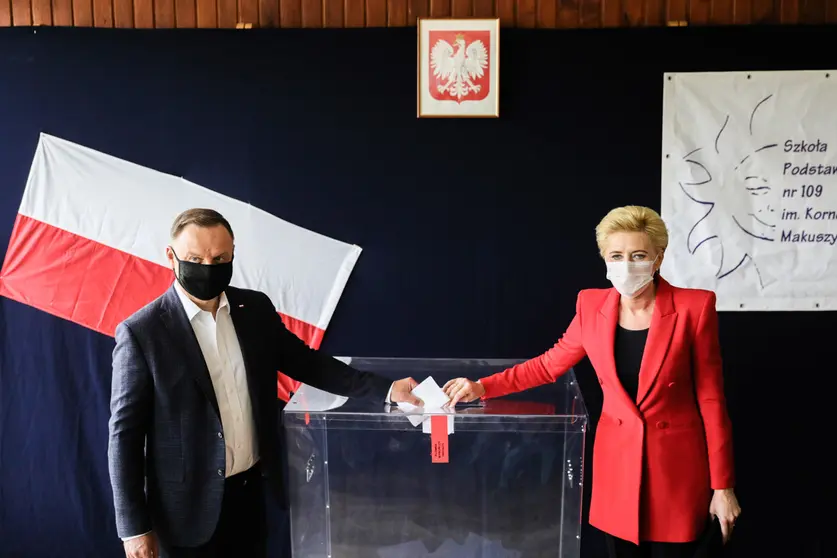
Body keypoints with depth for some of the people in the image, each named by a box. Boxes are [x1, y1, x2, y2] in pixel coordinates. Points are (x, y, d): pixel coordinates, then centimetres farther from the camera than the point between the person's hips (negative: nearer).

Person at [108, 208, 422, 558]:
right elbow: (124, 433, -11)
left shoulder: (256, 309, -2)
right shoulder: (140, 333, -15)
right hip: (188, 503, -4)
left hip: (251, 488, 4)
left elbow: (305, 362, 6)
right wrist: (134, 527, -10)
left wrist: (385, 390, -4)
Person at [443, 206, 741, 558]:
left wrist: (722, 485, -5)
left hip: (677, 464, -2)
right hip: (617, 460, 3)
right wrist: (482, 387, -3)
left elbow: (711, 398, -8)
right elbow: (550, 365, 7)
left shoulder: (693, 307, -13)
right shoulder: (592, 306, -4)